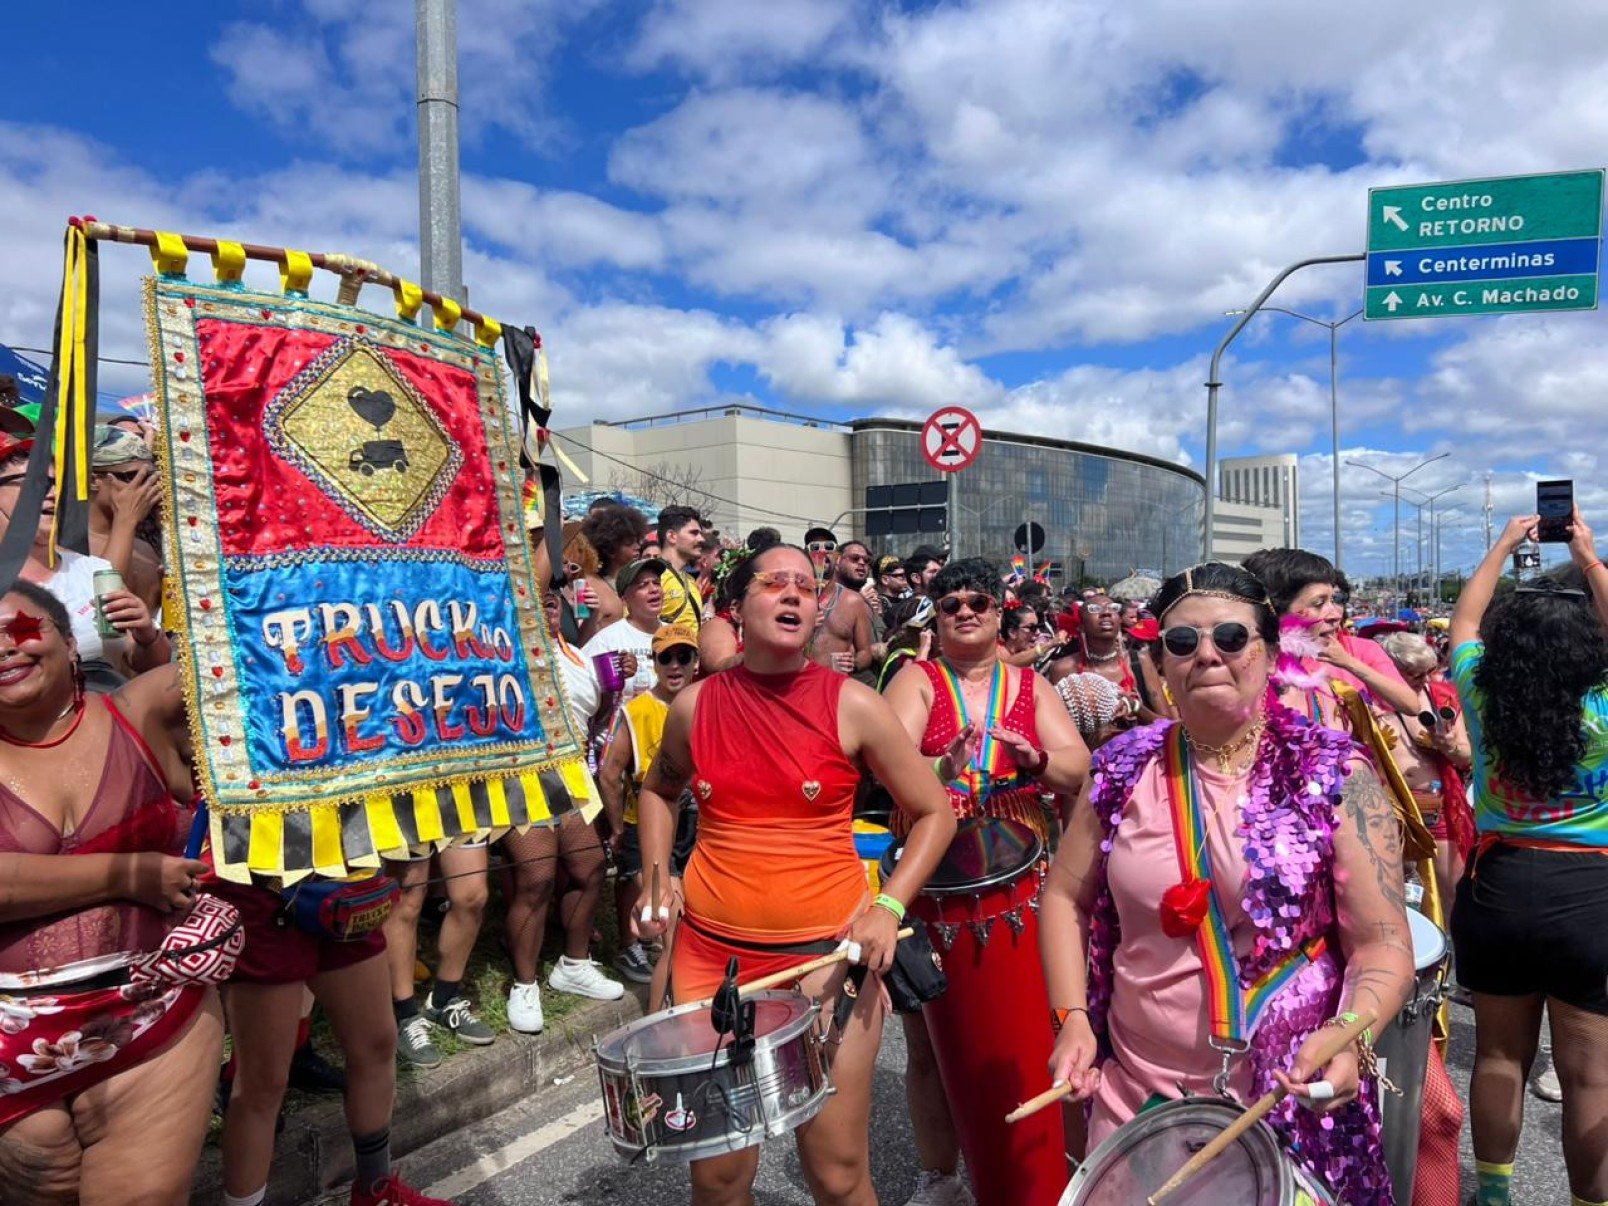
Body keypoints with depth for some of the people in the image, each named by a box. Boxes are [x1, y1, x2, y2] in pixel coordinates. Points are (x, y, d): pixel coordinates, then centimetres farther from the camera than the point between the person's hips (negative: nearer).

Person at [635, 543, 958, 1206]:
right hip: (710, 950, 2)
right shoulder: (696, 704, 0)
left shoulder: (851, 705, -7)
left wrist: (888, 907, -10)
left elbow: (934, 813, 1)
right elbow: (658, 788, 20)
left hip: (828, 950, -2)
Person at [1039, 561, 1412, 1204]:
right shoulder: (1125, 767, -2)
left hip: (1293, 1098, -2)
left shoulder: (1333, 774, -10)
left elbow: (1383, 943, -10)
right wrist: (1072, 1018, -5)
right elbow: (1065, 898, 5)